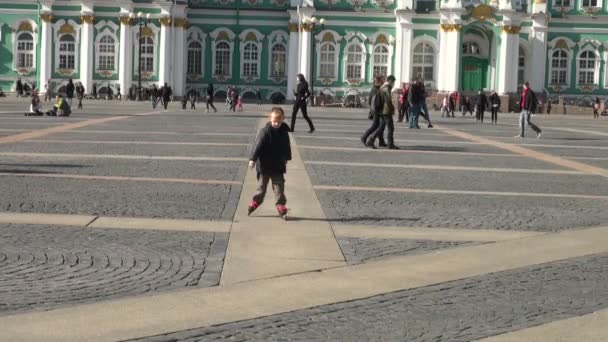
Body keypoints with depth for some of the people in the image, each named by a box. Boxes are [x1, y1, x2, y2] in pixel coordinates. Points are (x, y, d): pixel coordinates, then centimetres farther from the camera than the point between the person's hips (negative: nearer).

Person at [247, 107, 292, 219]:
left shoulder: (284, 131, 0)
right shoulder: (265, 131, -15)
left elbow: (287, 146, 14)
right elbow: (258, 146, -20)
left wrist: (287, 158, 22)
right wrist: (253, 159, -26)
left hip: (278, 165, 3)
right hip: (264, 165, -3)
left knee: (279, 186, 4)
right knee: (262, 185, 11)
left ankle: (281, 204, 11)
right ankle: (256, 201, 28)